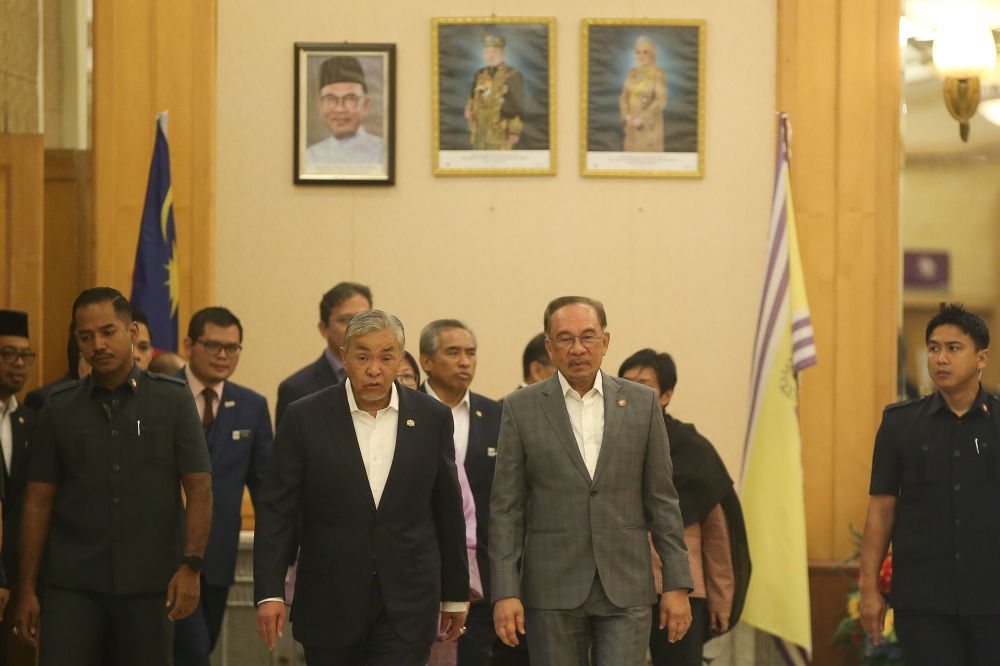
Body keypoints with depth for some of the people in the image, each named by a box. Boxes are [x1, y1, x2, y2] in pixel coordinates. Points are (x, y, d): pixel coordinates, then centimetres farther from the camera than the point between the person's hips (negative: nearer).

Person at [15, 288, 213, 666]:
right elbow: (38, 501, 7)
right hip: (73, 583, 1)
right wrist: (27, 588, 3)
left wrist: (191, 566, -12)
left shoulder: (173, 400, 2)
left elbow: (199, 489, -1)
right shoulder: (59, 408, 6)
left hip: (149, 583, -1)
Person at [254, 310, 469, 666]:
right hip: (329, 606, 0)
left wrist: (455, 594, 12)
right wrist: (269, 593, -12)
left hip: (406, 608, 0)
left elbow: (448, 511, 9)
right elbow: (276, 511, -4)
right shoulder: (306, 418, -3)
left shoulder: (431, 418, 2)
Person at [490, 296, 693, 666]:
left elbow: (662, 500, 6)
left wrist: (677, 584, 1)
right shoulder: (521, 407, 2)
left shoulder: (642, 403, 6)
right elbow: (506, 508, 1)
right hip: (552, 591, 0)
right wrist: (505, 592, -6)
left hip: (626, 590, 0)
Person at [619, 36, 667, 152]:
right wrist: (627, 115, -10)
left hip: (650, 124, -6)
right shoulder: (632, 74, 11)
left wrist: (642, 119, -19)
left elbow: (660, 101, -14)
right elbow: (624, 98, 9)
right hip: (632, 125, 6)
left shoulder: (658, 74, -7)